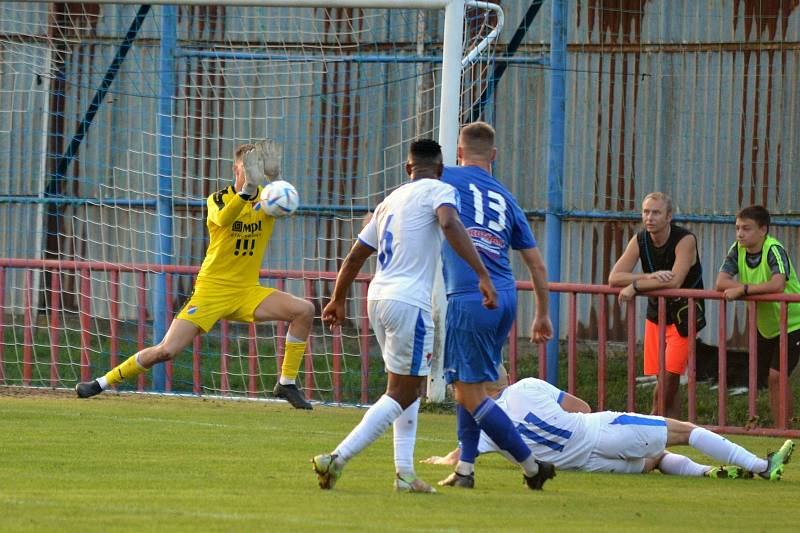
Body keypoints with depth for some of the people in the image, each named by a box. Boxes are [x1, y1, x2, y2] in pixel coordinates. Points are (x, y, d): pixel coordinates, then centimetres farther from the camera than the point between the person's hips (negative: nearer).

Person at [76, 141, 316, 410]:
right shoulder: (219, 199, -8)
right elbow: (223, 219, -33)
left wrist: (274, 177, -47)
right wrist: (248, 189, -51)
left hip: (247, 292, 4)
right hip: (212, 289, -4)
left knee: (304, 310, -14)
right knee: (166, 350, -13)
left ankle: (286, 384, -3)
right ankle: (103, 382, 5)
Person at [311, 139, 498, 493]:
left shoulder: (390, 202, 20)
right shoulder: (438, 191, 0)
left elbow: (355, 256, 24)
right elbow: (450, 224, -22)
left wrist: (338, 301, 36)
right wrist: (482, 275, -27)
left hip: (378, 297, 8)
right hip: (409, 302, -8)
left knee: (409, 387, 17)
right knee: (402, 393, -3)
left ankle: (405, 473, 9)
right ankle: (337, 459, -13)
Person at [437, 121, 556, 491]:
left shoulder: (446, 180, 4)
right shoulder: (506, 199, 17)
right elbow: (537, 265, 19)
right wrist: (542, 315, 29)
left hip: (469, 299, -6)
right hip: (506, 298, 6)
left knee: (471, 394, -2)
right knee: (467, 386, 18)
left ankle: (532, 466, -2)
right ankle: (465, 469, 12)